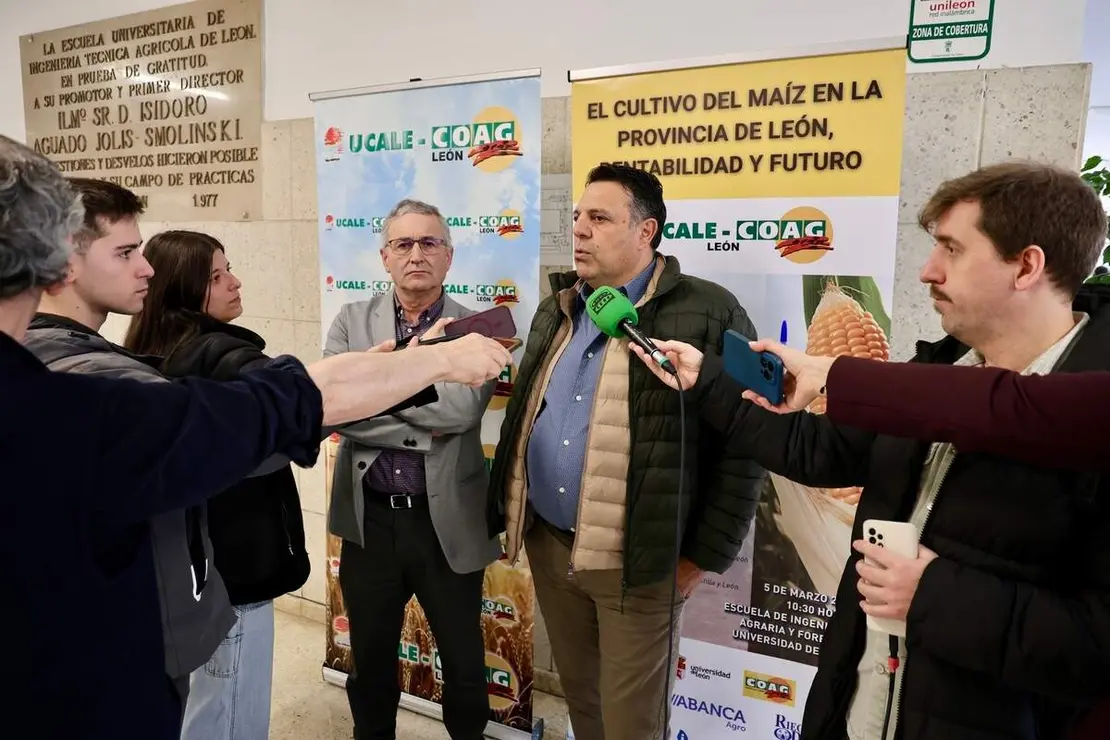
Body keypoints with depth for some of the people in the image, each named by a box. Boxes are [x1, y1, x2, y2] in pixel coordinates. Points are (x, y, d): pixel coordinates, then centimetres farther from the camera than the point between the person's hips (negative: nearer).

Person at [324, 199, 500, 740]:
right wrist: (424, 433, -17)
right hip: (369, 520, 2)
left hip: (448, 522, -1)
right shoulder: (352, 320, 1)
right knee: (370, 659, 22)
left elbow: (462, 409, -22)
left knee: (464, 661, 17)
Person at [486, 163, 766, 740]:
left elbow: (741, 448, -11)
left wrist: (703, 556, -9)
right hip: (547, 545, 6)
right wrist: (517, 515, 14)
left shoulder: (708, 315, -12)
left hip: (635, 561, -6)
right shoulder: (557, 309, 10)